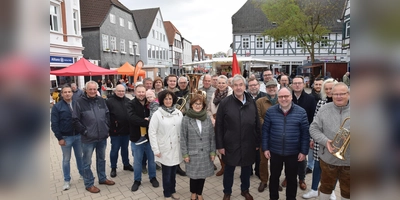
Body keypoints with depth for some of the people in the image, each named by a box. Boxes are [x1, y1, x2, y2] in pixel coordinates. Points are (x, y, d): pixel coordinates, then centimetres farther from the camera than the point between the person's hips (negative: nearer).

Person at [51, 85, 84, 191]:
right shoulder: (57, 107, -5)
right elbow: (54, 124, -7)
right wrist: (59, 138, -10)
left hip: (78, 136, 2)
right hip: (65, 137, -2)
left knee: (80, 156, 16)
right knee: (66, 159, 10)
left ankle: (82, 173, 33)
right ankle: (67, 180, 22)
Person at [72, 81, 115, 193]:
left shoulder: (101, 101, 4)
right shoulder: (80, 102, -10)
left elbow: (107, 115, 12)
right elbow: (75, 120, -9)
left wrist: (107, 128, 5)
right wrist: (84, 131, -12)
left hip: (102, 137, 5)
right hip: (88, 139, -4)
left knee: (101, 159, 20)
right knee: (87, 163, 9)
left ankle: (102, 178, 37)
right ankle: (89, 184, 25)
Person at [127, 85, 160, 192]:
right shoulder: (131, 104, -9)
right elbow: (132, 117, -26)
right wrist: (147, 123, -29)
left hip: (150, 136, 2)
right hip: (136, 137, -2)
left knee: (152, 159, 16)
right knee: (137, 161, 13)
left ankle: (152, 177, 36)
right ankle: (137, 180, 31)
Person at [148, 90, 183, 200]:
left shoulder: (179, 113, 1)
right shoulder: (157, 114, -9)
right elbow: (152, 132, -8)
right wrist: (156, 149, -11)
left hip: (177, 148, 3)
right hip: (165, 149, -3)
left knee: (174, 171, 16)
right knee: (167, 172, 8)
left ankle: (173, 190, 38)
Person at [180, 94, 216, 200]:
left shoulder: (207, 118, -1)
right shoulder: (186, 119, -9)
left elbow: (212, 136, 3)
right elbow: (183, 138, -6)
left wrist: (213, 151, 1)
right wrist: (185, 154, -7)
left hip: (205, 153, 2)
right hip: (193, 153, -2)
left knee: (203, 174, 13)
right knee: (194, 174, 12)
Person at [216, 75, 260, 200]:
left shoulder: (252, 103, 1)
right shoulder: (225, 103, -9)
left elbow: (257, 124, 6)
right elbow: (218, 126, -7)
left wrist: (257, 142, 6)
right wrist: (220, 145, -8)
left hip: (248, 144, 3)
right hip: (230, 144, -3)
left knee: (246, 169, 19)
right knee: (229, 170, 13)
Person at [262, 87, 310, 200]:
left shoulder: (301, 112, -6)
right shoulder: (270, 111, -5)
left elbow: (305, 133, -3)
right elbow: (265, 130, -1)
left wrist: (304, 151, -4)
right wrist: (265, 148, -3)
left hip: (293, 153, 0)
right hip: (275, 151, 1)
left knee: (291, 178, 17)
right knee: (274, 177, 17)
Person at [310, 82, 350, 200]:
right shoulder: (324, 109, -3)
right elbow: (314, 128, -4)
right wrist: (325, 141, -19)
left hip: (349, 159, 1)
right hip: (328, 158, 0)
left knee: (347, 190, 20)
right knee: (326, 186, 19)